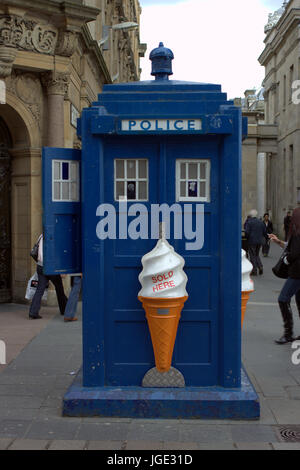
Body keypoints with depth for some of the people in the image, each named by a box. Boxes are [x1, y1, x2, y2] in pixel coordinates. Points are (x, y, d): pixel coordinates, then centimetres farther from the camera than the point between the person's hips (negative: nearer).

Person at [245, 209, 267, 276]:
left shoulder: (249, 222, -10)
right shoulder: (261, 222, 7)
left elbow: (247, 232, -17)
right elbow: (264, 232, 10)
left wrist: (247, 238, 1)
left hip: (252, 241, -5)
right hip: (259, 241, 5)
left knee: (252, 256, 3)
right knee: (257, 255, 20)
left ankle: (254, 271, 3)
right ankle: (260, 267, 5)